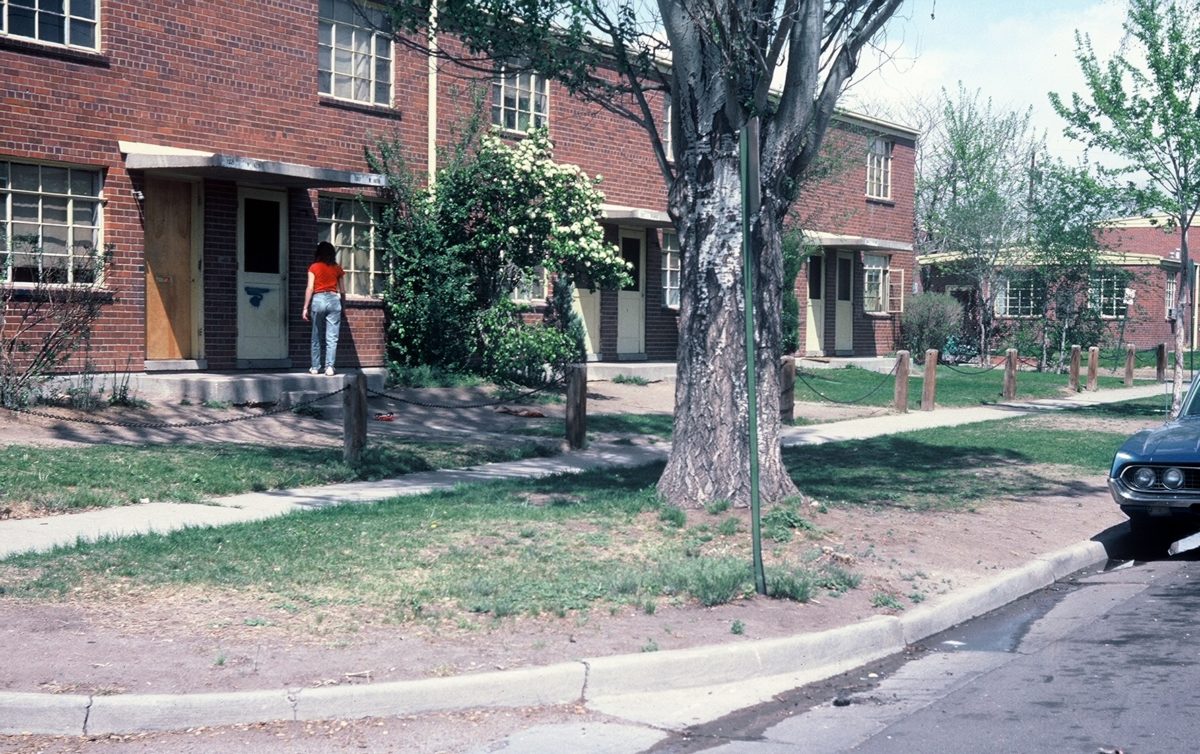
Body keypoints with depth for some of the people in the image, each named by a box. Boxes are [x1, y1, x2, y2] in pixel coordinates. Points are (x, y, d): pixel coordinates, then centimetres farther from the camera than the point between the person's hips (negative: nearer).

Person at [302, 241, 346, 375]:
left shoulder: (314, 267, 2)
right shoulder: (337, 268, 7)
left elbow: (310, 288, -3)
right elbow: (342, 290, 8)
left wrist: (305, 307, -1)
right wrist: (343, 304, 20)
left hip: (318, 299, -1)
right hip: (334, 300, 1)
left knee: (317, 337, 9)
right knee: (332, 338, -1)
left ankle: (315, 367, 11)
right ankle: (329, 367, -9)